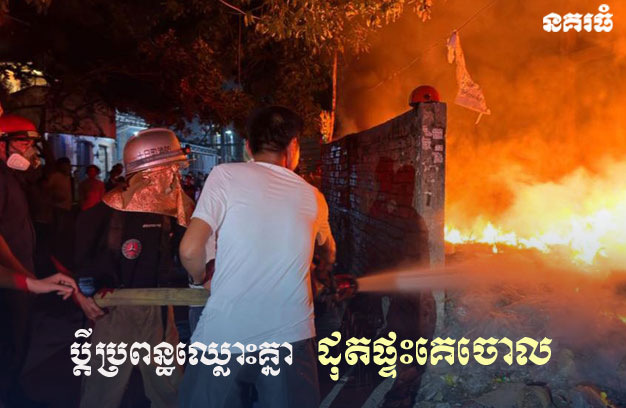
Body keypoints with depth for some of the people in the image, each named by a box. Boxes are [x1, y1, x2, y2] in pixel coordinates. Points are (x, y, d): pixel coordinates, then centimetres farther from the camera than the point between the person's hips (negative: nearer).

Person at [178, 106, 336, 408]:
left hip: (224, 335, -2)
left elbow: (190, 250, -10)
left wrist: (201, 279, 11)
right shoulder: (313, 197, 10)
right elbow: (329, 256, 27)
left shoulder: (225, 174, -3)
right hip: (290, 337, 3)